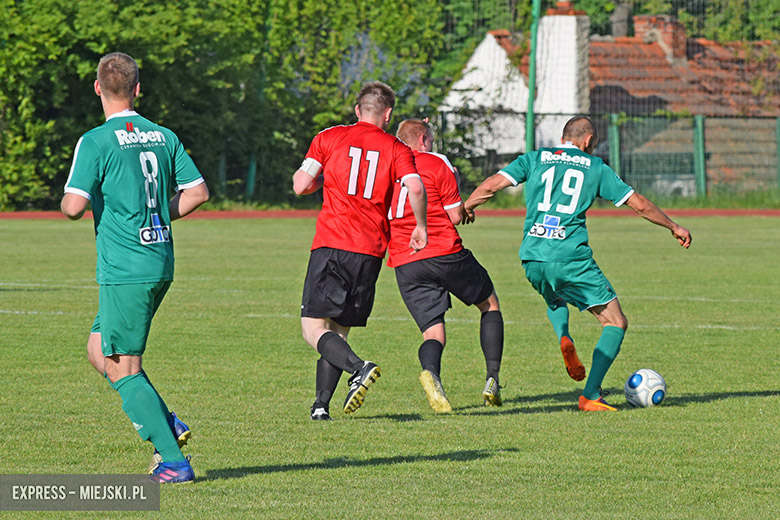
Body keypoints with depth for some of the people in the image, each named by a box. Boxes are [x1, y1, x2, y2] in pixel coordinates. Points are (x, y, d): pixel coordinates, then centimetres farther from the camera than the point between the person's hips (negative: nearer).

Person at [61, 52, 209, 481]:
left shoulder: (96, 142, -11)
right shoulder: (163, 137, 8)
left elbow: (74, 206, -16)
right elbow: (197, 192, 9)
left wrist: (66, 202, 7)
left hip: (124, 270, -7)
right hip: (160, 263, 7)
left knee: (122, 370, -1)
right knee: (99, 351, 20)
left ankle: (173, 461, -5)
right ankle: (167, 426, 9)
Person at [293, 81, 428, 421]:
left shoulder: (329, 138, 6)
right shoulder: (396, 149, 7)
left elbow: (301, 186, 3)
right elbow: (415, 189, -9)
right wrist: (421, 227, 5)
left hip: (331, 246, -3)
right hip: (370, 253, 3)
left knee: (314, 328, -5)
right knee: (339, 329, 14)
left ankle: (359, 367, -29)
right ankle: (321, 404, 6)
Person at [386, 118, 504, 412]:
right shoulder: (436, 163, -2)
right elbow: (456, 215, -5)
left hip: (405, 264, 3)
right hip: (446, 254, -3)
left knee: (433, 333, 1)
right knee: (490, 305, 20)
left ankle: (431, 372, -35)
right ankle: (492, 381, 9)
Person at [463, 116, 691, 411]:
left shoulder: (534, 159, 14)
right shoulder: (595, 168, 12)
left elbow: (492, 185, 3)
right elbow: (639, 205, 15)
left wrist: (463, 209, 19)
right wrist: (674, 227, 28)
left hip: (532, 258, 3)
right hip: (572, 258, -3)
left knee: (554, 298, 38)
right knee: (616, 324, 8)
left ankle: (563, 337, 6)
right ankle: (590, 396, -4)